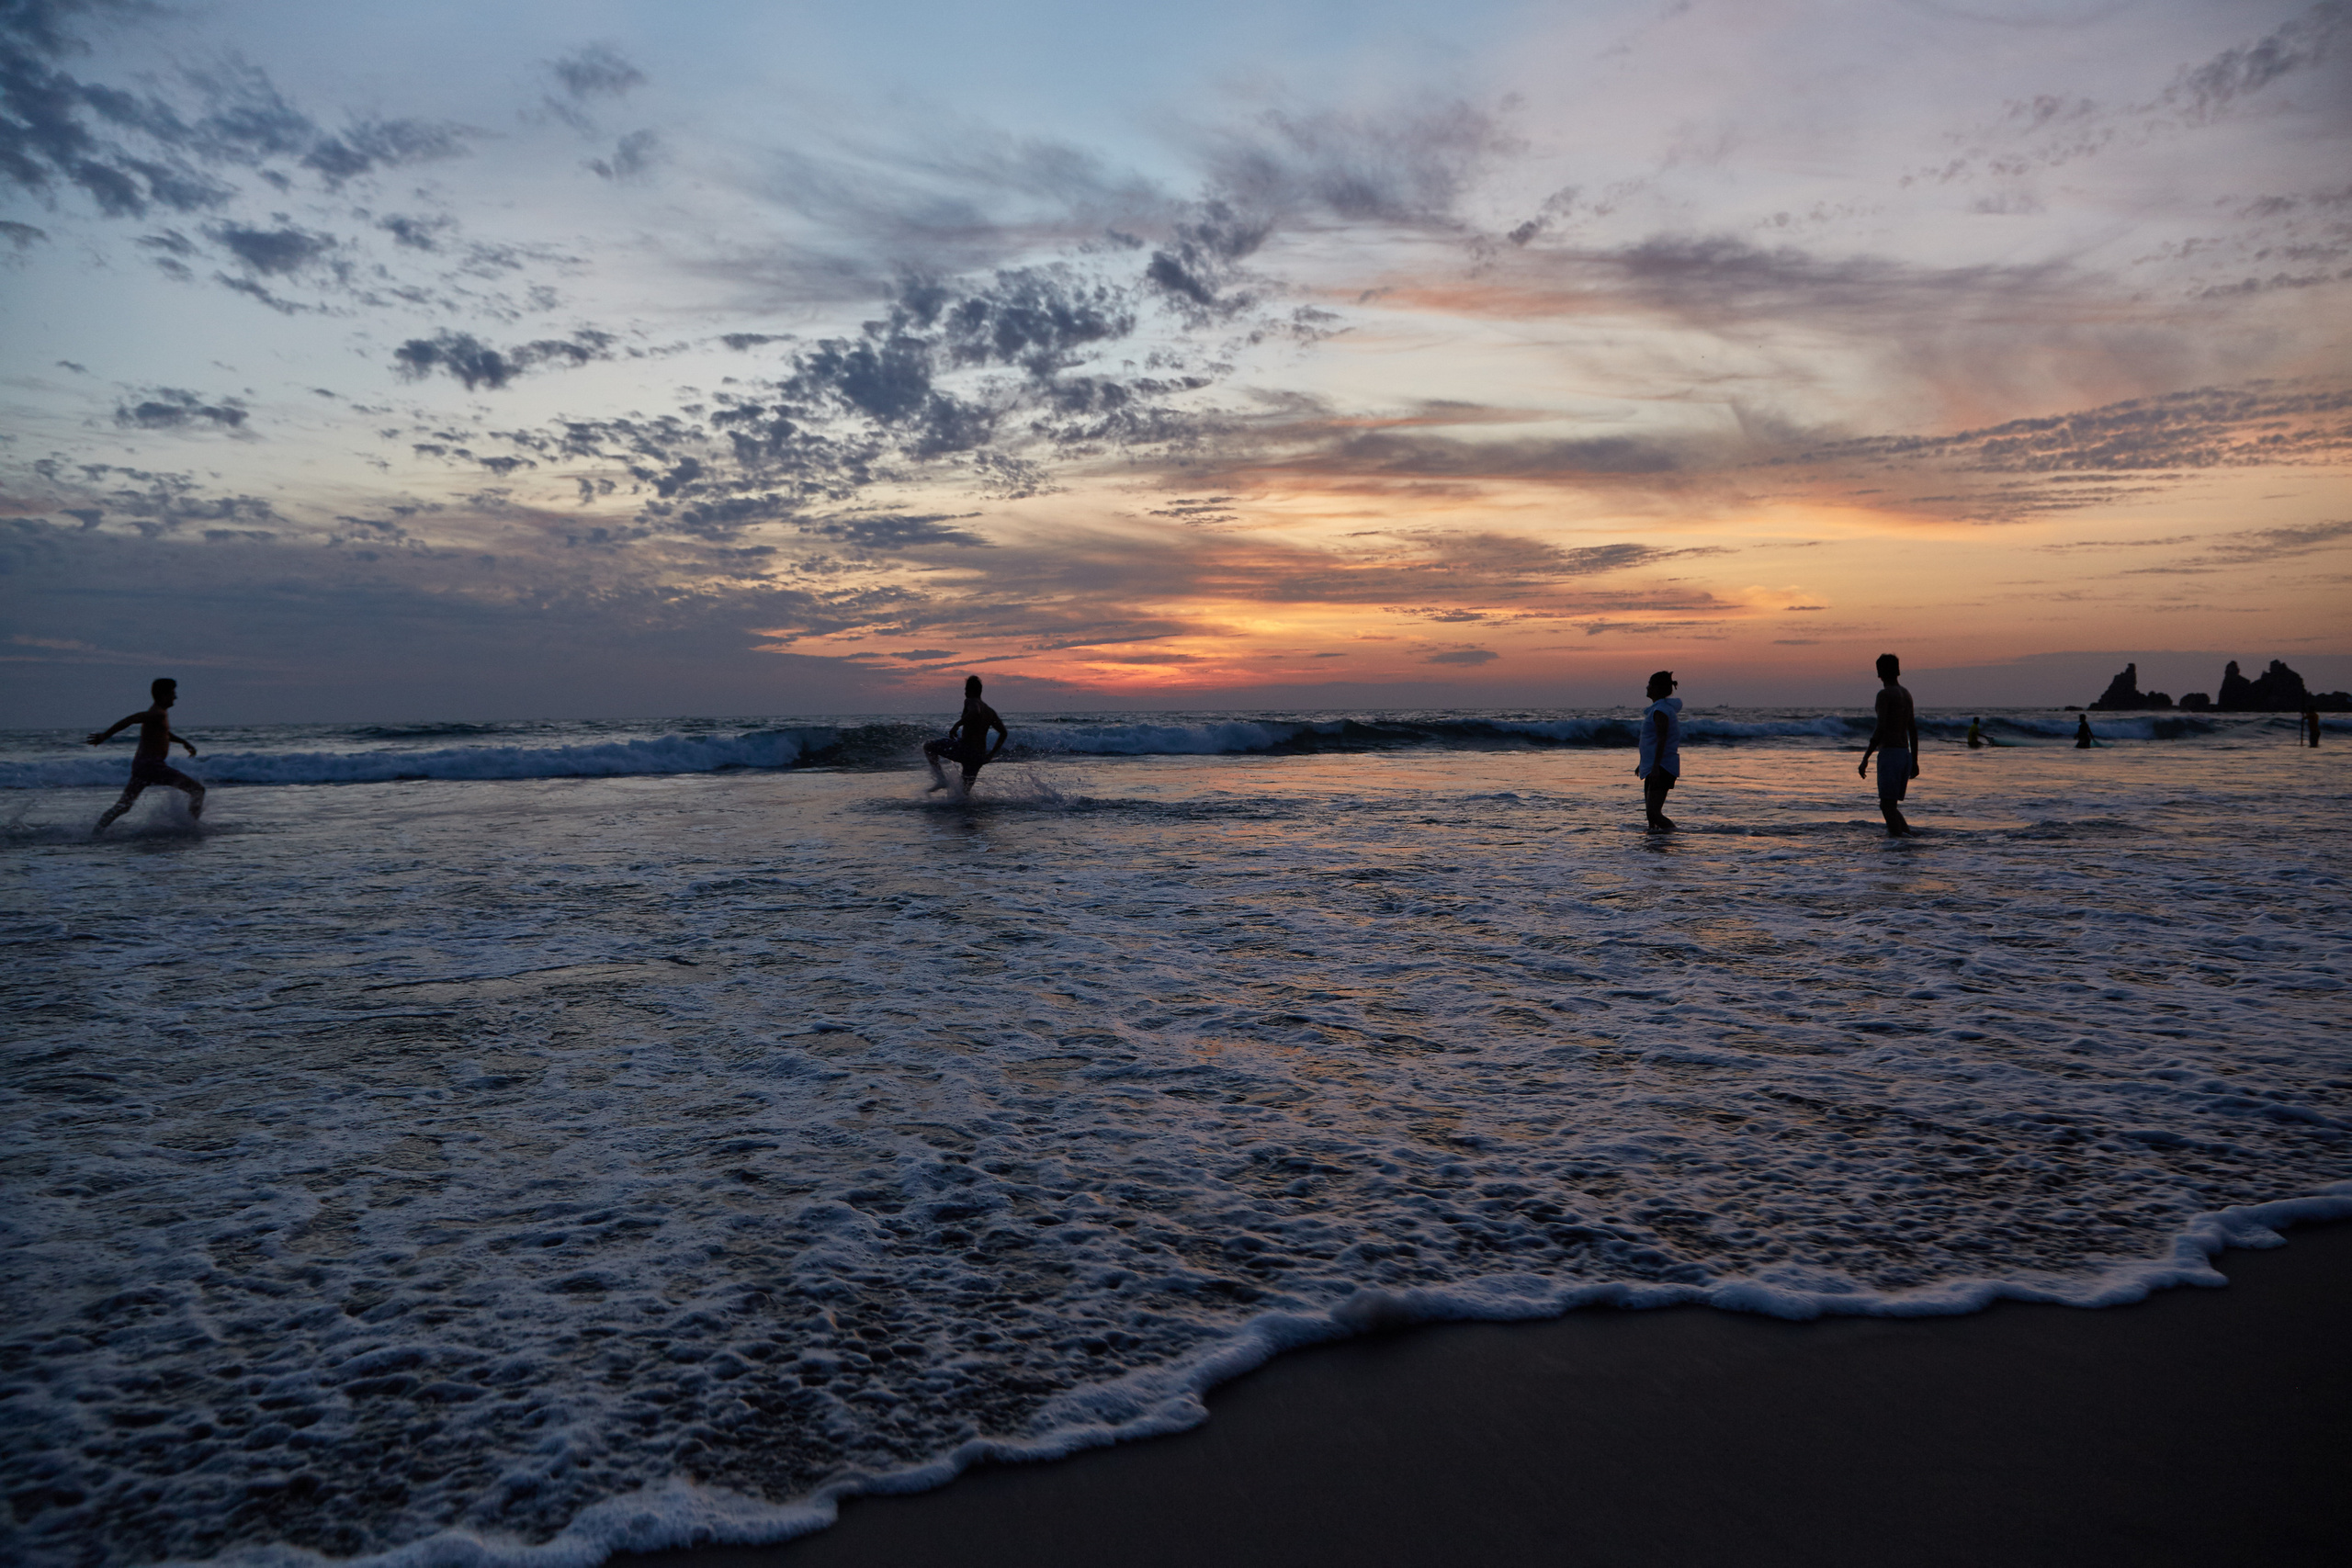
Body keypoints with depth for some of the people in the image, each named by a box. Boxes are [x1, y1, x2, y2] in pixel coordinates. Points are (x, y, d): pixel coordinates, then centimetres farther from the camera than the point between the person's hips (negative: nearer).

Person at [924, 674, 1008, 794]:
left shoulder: (970, 701, -5)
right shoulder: (990, 711, 17)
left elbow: (975, 712, -30)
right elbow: (1004, 733, 12)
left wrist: (957, 725, -24)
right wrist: (992, 754, 14)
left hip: (965, 748, -7)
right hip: (979, 756, 7)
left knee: (928, 746, 9)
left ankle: (940, 779, 0)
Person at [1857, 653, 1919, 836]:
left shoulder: (1885, 694, -9)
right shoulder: (1906, 694, 16)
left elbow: (1881, 728, -17)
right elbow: (1913, 730, 18)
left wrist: (1865, 758, -16)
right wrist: (1914, 761, 22)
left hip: (1889, 753, -8)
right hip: (1905, 754, 8)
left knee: (1887, 805, -7)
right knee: (1888, 805, 14)